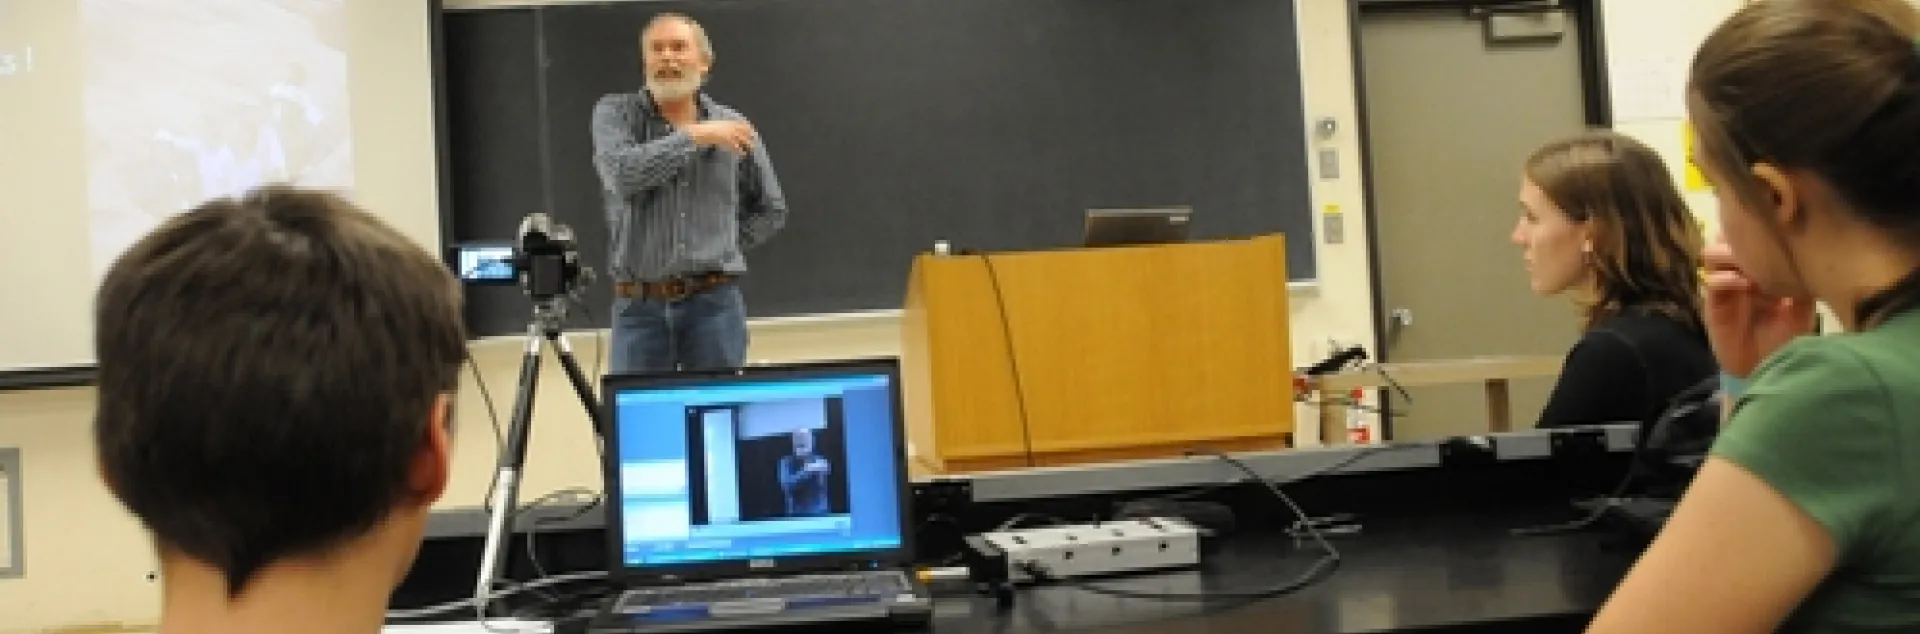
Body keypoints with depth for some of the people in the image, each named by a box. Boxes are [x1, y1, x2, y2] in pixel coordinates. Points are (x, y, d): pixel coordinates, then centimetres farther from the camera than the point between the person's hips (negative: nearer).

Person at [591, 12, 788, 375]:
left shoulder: (733, 127, 8)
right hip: (639, 307, -1)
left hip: (715, 304, 1)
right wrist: (694, 136, -14)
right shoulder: (615, 112, 3)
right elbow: (623, 173, -18)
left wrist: (723, 249, 7)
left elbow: (771, 210, 18)